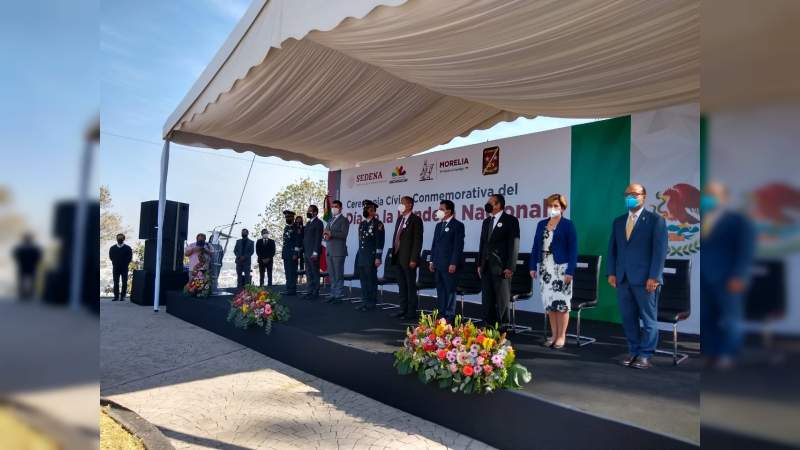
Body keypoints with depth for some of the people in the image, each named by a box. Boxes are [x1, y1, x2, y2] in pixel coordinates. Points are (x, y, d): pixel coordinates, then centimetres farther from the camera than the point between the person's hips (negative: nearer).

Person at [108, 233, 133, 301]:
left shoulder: (128, 248, 0)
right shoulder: (112, 248, 8)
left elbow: (130, 258, 3)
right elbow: (110, 257, 15)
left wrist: (125, 263, 1)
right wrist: (115, 263, 9)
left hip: (124, 268, -2)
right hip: (115, 268, 2)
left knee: (124, 282, 0)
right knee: (116, 282, 3)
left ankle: (122, 296, 7)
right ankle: (116, 296, 9)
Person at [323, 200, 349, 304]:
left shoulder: (344, 220, -2)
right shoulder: (330, 220, 21)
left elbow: (344, 234, -15)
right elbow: (325, 233, 19)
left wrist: (331, 234, -17)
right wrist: (325, 236, -4)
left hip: (338, 251, -7)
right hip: (329, 251, 7)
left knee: (338, 275, -5)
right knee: (332, 275, 10)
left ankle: (339, 296, -1)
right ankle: (333, 294, 16)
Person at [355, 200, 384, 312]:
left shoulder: (378, 224, -6)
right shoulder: (362, 224, 15)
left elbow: (380, 242, -11)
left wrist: (378, 257, -16)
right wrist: (358, 256, 17)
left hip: (371, 256, -7)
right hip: (361, 256, 7)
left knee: (371, 280, -2)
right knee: (363, 280, 9)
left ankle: (372, 303, 6)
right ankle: (364, 301, 16)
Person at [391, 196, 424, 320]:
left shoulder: (415, 220, -8)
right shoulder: (400, 219, 15)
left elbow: (418, 241, -14)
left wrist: (413, 259, -18)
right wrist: (394, 254, 12)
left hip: (408, 259, -8)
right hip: (398, 258, 8)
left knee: (410, 285, 0)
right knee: (402, 285, 13)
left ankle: (412, 312, 6)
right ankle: (403, 309, 21)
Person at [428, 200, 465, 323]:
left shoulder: (458, 225, -6)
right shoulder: (439, 225, 16)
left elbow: (459, 246, -12)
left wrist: (453, 263, -17)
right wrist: (432, 261, 12)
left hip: (449, 265, -7)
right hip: (438, 264, 7)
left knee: (450, 290, -1)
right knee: (440, 290, 12)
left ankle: (450, 316, 7)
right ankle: (441, 314, 21)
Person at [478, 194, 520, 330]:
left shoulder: (510, 220, -5)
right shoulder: (486, 221, 16)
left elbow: (514, 245, -10)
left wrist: (510, 267, -15)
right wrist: (480, 264, 12)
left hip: (501, 267, -6)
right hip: (486, 267, 6)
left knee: (502, 300, 1)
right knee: (487, 299, 10)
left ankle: (502, 328, 10)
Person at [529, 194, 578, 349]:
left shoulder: (568, 224, -2)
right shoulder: (541, 224, 12)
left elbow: (573, 249, -7)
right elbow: (535, 246, 13)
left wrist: (570, 271, -14)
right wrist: (533, 266, 7)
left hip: (561, 268, -5)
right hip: (545, 268, 5)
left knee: (561, 302, -3)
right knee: (549, 302, 7)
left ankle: (561, 336, 9)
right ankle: (554, 335, 17)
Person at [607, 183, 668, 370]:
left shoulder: (656, 220, 0)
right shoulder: (618, 221, 15)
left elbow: (660, 250, -7)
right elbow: (612, 248, 14)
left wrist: (654, 277, -14)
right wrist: (611, 272, 4)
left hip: (645, 279, -4)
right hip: (622, 278, 5)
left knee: (648, 318, 4)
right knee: (628, 318, 9)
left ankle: (645, 355, 13)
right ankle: (633, 351, 20)